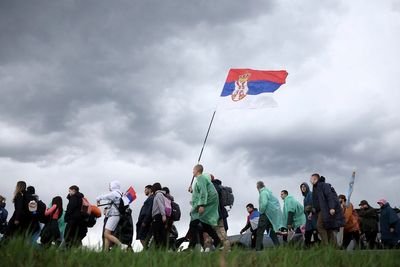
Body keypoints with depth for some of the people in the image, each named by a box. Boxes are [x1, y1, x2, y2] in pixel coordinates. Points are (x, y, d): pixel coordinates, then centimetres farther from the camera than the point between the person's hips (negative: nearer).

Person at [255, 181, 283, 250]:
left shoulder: (263, 192, -10)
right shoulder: (269, 192, 20)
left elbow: (264, 203, -25)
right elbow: (277, 201, 23)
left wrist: (261, 212, -13)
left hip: (266, 214, -10)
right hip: (272, 215, 10)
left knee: (260, 232, -8)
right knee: (271, 232, 15)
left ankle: (258, 248, -14)